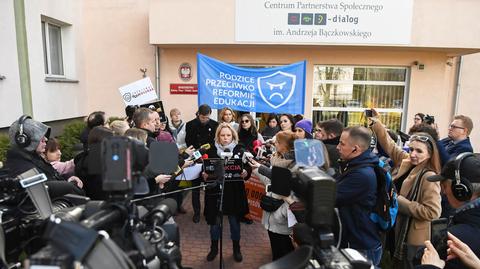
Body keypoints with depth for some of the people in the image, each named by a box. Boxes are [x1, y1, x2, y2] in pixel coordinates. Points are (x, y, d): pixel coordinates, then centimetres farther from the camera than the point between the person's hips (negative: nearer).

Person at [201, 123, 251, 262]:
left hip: (235, 192, 0)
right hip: (215, 191, 1)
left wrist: (245, 173, -24)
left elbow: (248, 168, -3)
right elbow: (206, 169, 2)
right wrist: (204, 175, -19)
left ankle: (236, 248, 35)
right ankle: (214, 248, 34)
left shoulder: (240, 150, -2)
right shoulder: (212, 151, -1)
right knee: (214, 221, 12)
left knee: (235, 221, 13)